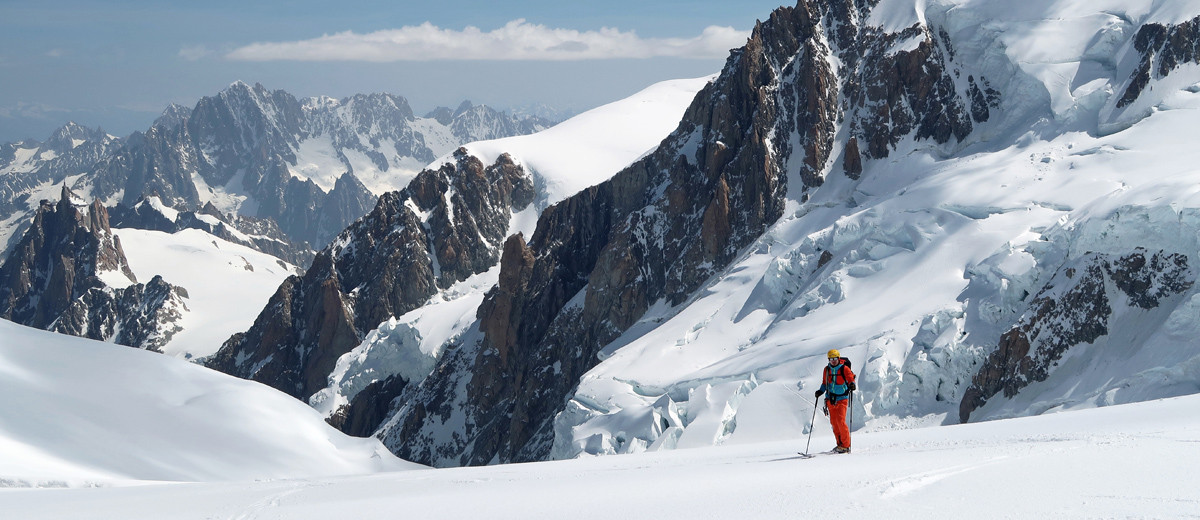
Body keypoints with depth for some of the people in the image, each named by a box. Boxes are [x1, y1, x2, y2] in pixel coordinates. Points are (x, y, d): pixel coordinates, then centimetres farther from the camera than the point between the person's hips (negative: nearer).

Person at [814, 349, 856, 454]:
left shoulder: (844, 369, -7)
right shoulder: (827, 369, 8)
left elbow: (851, 379, -10)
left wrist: (852, 385, -32)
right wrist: (820, 391, 2)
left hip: (841, 399, -5)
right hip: (830, 399, 5)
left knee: (840, 421, -14)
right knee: (834, 422, 5)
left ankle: (846, 445, -7)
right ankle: (840, 444, 16)